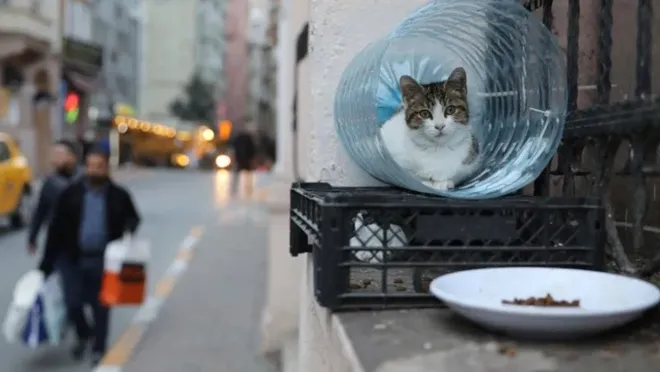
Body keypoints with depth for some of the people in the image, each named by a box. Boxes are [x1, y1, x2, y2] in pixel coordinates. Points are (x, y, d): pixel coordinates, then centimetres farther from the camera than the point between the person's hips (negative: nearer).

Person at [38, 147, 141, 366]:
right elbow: (56, 229, -2)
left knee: (100, 307, 7)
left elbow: (133, 218, 12)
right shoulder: (71, 193, -3)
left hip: (103, 261, -1)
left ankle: (99, 349, 26)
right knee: (73, 303, -1)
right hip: (73, 259, 1)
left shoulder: (119, 195, -4)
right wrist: (46, 264, -2)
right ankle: (83, 335, 31)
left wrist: (128, 229, -13)